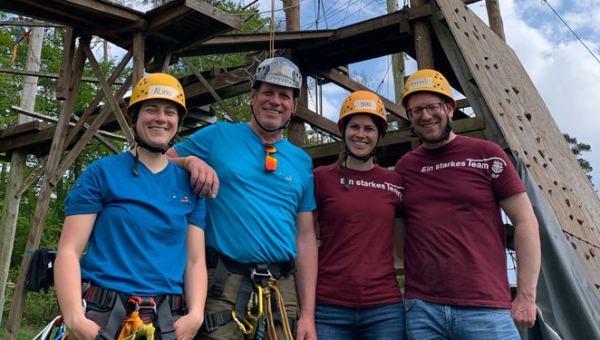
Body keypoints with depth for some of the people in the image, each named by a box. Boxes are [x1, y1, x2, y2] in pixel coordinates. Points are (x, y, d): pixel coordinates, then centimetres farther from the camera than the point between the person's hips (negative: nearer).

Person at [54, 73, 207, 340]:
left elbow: (195, 260, 4)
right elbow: (69, 251, -6)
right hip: (101, 318, -2)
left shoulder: (190, 185, 7)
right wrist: (74, 318, -18)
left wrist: (195, 314, -12)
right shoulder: (102, 172, -1)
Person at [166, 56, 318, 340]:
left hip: (283, 289, 3)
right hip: (222, 284, -3)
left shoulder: (301, 161, 11)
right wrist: (190, 161, -17)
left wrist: (308, 315, 4)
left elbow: (305, 237, 9)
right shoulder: (218, 136, 3)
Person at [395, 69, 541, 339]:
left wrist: (526, 296, -5)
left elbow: (525, 222, 0)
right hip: (421, 308, 2)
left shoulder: (486, 154, 2)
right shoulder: (404, 167, 9)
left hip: (485, 307, -2)